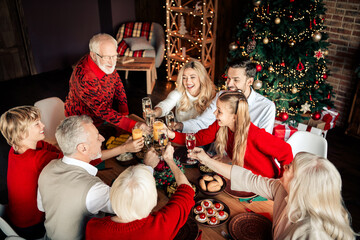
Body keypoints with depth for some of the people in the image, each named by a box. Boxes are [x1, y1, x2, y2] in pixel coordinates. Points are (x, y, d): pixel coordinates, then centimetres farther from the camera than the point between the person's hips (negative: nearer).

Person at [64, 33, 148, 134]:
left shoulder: (107, 63, -10)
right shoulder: (85, 78, -34)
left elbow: (118, 85, 4)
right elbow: (102, 110, -35)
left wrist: (125, 113, -4)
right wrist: (133, 125, -42)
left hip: (104, 117, 7)